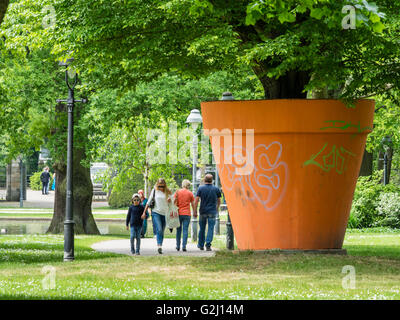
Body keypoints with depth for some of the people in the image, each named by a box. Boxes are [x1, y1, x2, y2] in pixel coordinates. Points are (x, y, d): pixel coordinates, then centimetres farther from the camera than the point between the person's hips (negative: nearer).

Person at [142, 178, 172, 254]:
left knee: (162, 231, 5)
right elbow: (148, 202, 8)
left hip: (164, 214, 3)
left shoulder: (167, 192, 6)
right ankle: (159, 246, -25)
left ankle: (160, 246, 14)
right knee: (159, 230, -18)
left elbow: (171, 204, 15)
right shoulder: (154, 191, 2)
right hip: (156, 213, -3)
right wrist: (144, 212, 6)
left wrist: (170, 201, -9)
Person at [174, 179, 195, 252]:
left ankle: (178, 246, 14)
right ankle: (184, 246, -10)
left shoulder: (177, 192, 1)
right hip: (187, 214, -1)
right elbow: (193, 204, 5)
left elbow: (175, 203, -3)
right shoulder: (190, 193, 0)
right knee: (185, 230, -2)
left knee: (178, 230, 12)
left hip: (179, 213, 1)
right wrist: (194, 212, 15)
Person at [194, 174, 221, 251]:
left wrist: (195, 211, -3)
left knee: (202, 229, 13)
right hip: (212, 212, 0)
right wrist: (217, 208, 29)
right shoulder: (216, 189, 0)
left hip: (203, 212, 1)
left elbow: (196, 201, -8)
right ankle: (208, 245, -9)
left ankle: (201, 245, 23)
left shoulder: (201, 188, -3)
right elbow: (219, 201, 11)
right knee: (210, 229, 0)